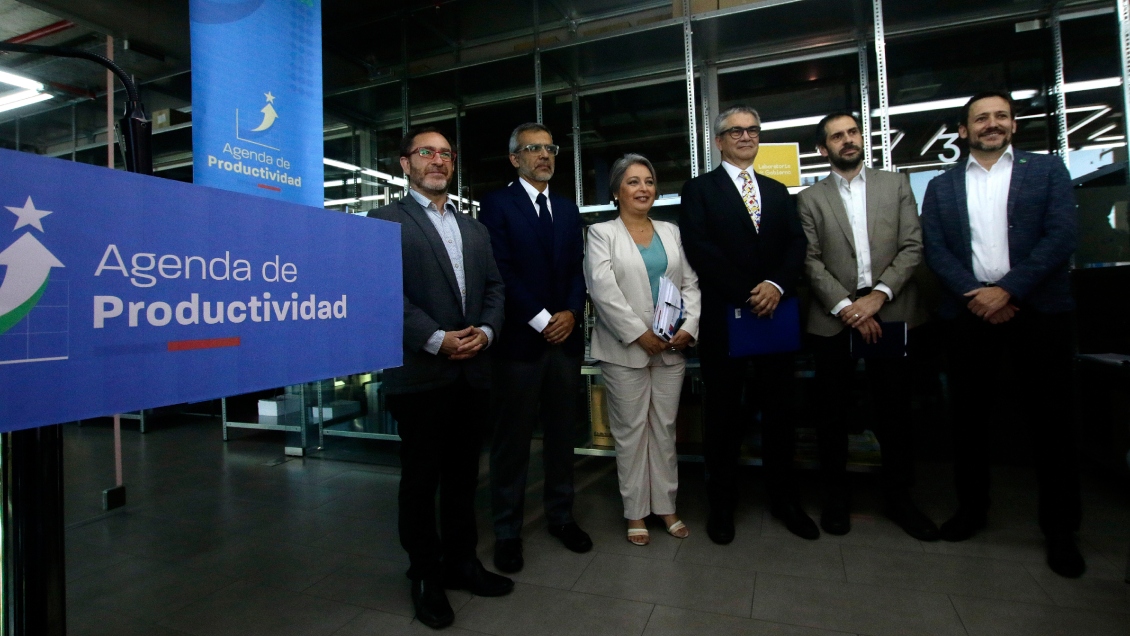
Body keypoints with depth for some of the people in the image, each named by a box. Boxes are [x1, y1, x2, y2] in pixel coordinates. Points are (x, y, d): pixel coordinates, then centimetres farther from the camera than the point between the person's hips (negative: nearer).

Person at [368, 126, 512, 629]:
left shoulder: (473, 227, 18)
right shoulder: (386, 221, 0)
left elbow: (493, 287, 13)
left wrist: (485, 331, -5)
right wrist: (437, 340, -17)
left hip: (472, 371, 5)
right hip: (420, 372, -5)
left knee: (463, 474, 14)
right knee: (420, 479, 7)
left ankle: (460, 560, 31)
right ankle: (426, 575, 24)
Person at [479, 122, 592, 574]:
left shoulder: (568, 209, 16)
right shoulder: (497, 204, 0)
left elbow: (578, 268, 10)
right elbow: (502, 269, -10)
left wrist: (571, 312, -7)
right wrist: (541, 320, -13)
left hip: (566, 334, 5)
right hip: (520, 338, -5)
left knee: (562, 434, 12)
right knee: (513, 439, 4)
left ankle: (560, 516, 28)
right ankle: (507, 531, 18)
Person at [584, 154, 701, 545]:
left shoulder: (672, 232, 14)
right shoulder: (602, 234, 0)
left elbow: (690, 284, 9)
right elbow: (603, 290, -12)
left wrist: (688, 326, -6)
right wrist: (640, 334, -15)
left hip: (671, 348, 4)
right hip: (625, 349, -4)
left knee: (665, 429, 11)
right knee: (631, 431, 4)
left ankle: (666, 506, 25)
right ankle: (636, 512, 18)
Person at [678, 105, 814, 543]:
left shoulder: (778, 191, 18)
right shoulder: (699, 190, 3)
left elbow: (796, 244, 6)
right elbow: (699, 249, -9)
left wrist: (777, 284, -13)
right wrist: (746, 293, -15)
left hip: (775, 314, 4)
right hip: (723, 317, -4)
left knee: (779, 410, 11)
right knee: (723, 413, 6)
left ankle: (784, 498, 27)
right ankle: (722, 503, 20)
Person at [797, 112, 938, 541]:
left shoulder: (896, 184, 11)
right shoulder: (810, 199, 7)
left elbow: (912, 247, 2)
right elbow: (811, 262, -1)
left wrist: (878, 295, -11)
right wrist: (846, 306, -12)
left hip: (891, 313, 1)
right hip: (834, 318, -1)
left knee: (895, 410, 8)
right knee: (833, 411, 6)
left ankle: (899, 497, 24)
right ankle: (836, 496, 21)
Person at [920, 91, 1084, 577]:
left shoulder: (1048, 170, 8)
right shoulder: (941, 186, 12)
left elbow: (1061, 236, -4)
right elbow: (935, 250, 1)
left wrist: (1008, 291, -15)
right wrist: (973, 295, -12)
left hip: (1037, 313, -1)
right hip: (970, 314, 1)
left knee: (1051, 420, 4)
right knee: (970, 418, 9)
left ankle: (1060, 528, 19)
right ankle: (971, 507, 24)